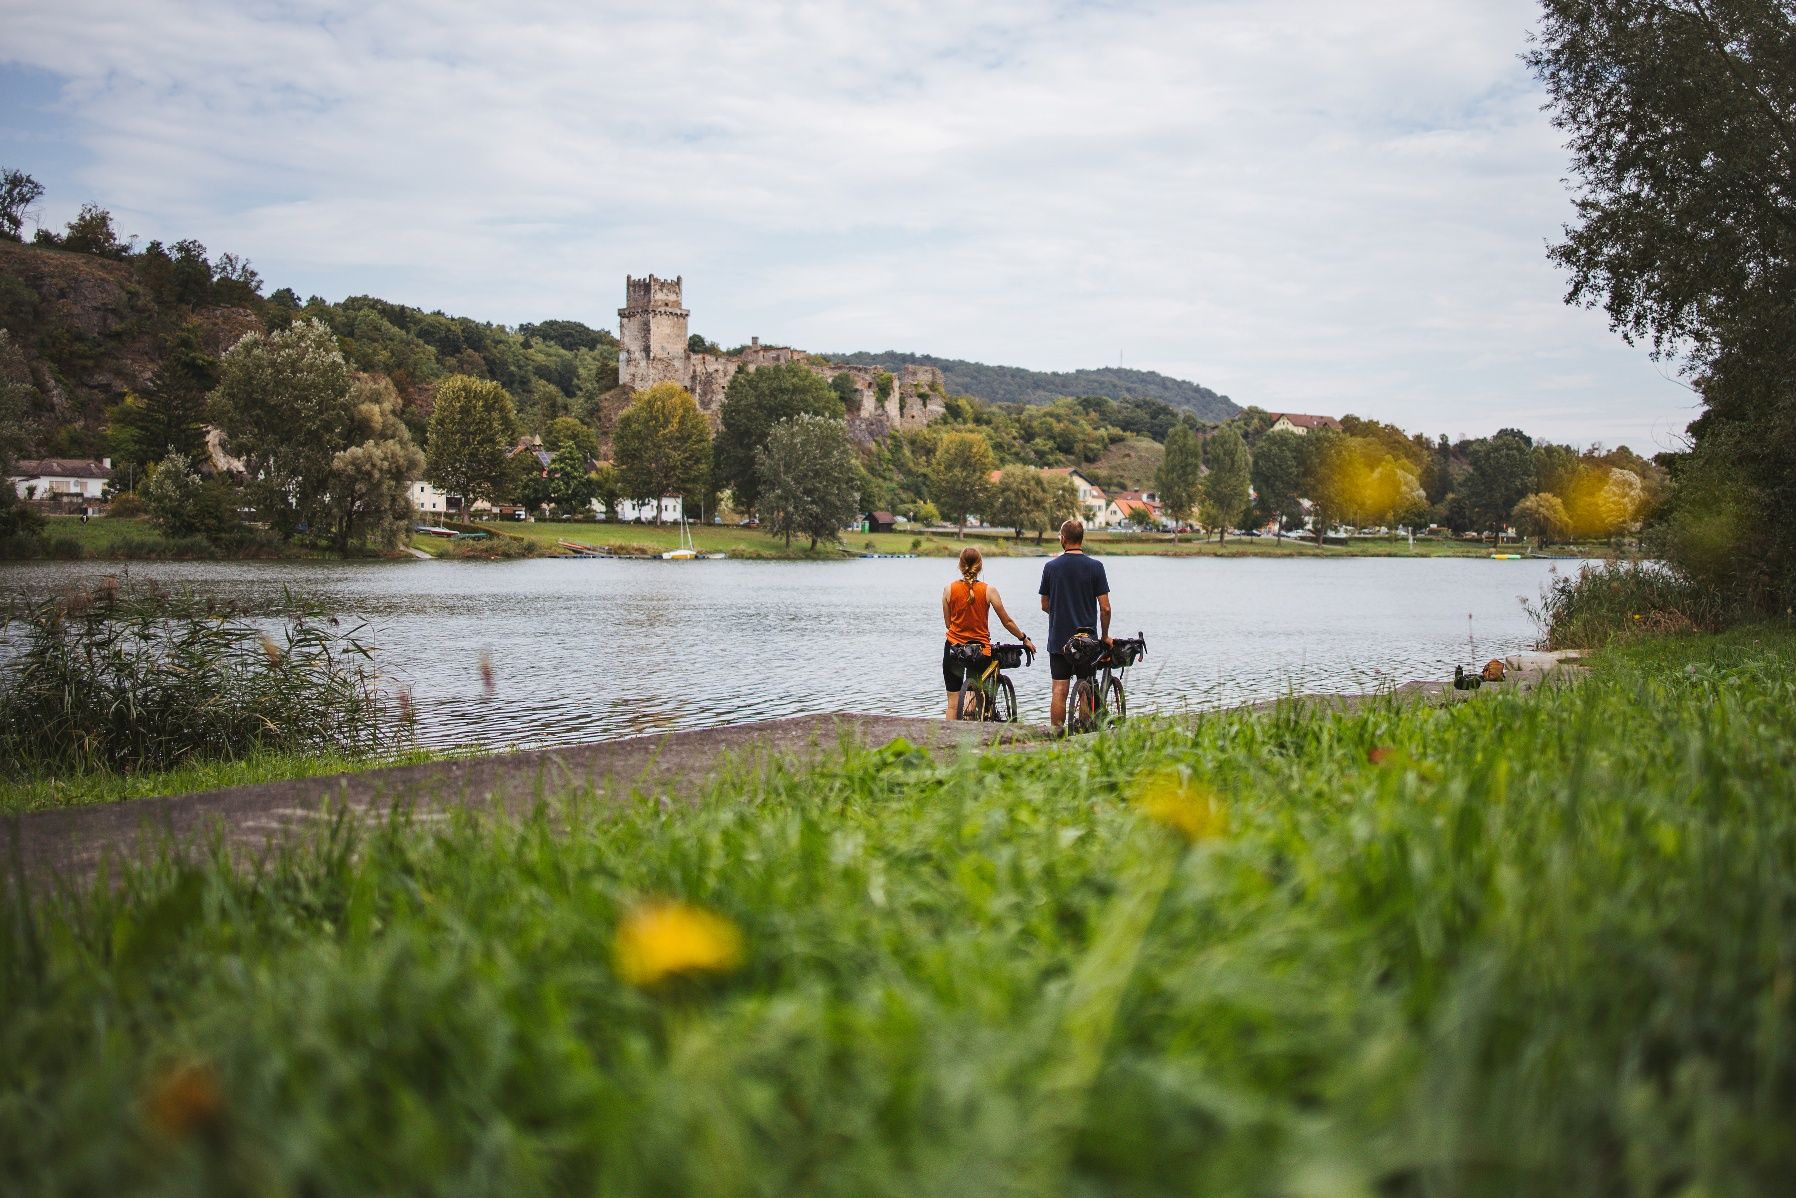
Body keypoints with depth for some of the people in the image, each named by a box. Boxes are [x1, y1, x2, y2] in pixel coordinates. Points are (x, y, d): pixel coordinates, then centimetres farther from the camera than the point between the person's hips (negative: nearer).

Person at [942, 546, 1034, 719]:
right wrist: (1024, 638, 12)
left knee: (953, 703, 8)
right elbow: (1007, 621, -2)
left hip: (953, 648, 1)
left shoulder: (949, 589, -5)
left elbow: (948, 622, 5)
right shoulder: (988, 590, -8)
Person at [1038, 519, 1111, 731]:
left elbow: (1044, 605, 9)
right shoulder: (1095, 567, -6)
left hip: (1058, 640, 1)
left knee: (1059, 691, 2)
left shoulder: (1050, 567, -1)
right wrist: (1105, 635, 8)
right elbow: (1105, 608, -7)